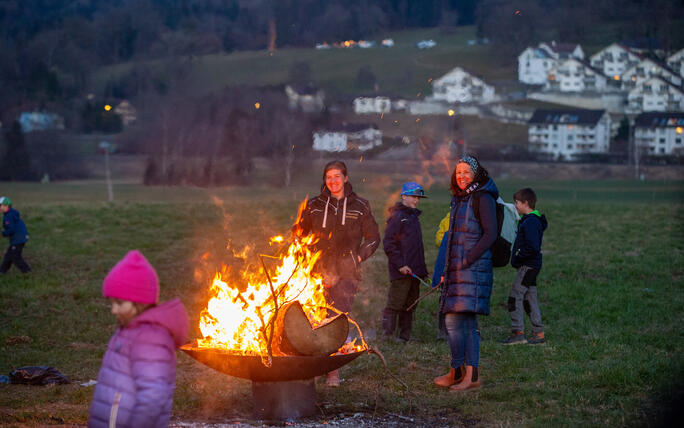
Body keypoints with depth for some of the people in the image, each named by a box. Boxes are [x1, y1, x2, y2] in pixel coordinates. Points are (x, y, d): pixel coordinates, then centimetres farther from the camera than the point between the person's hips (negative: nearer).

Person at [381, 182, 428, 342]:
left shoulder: (413, 217, 20)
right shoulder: (397, 217, -8)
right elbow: (388, 243, -14)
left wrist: (422, 268, 20)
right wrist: (400, 264, -19)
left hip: (414, 271, 9)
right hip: (401, 271, -9)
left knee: (409, 305, 10)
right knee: (395, 304, -9)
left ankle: (404, 336, 14)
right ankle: (388, 334, -7)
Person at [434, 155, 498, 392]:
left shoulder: (482, 199, -6)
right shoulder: (459, 200, 19)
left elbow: (490, 234, -14)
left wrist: (467, 261, -17)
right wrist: (447, 270, 17)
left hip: (473, 267, -8)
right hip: (457, 269, 9)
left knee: (454, 320, -12)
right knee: (467, 324, 7)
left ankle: (456, 371, -3)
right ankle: (472, 374, 8)